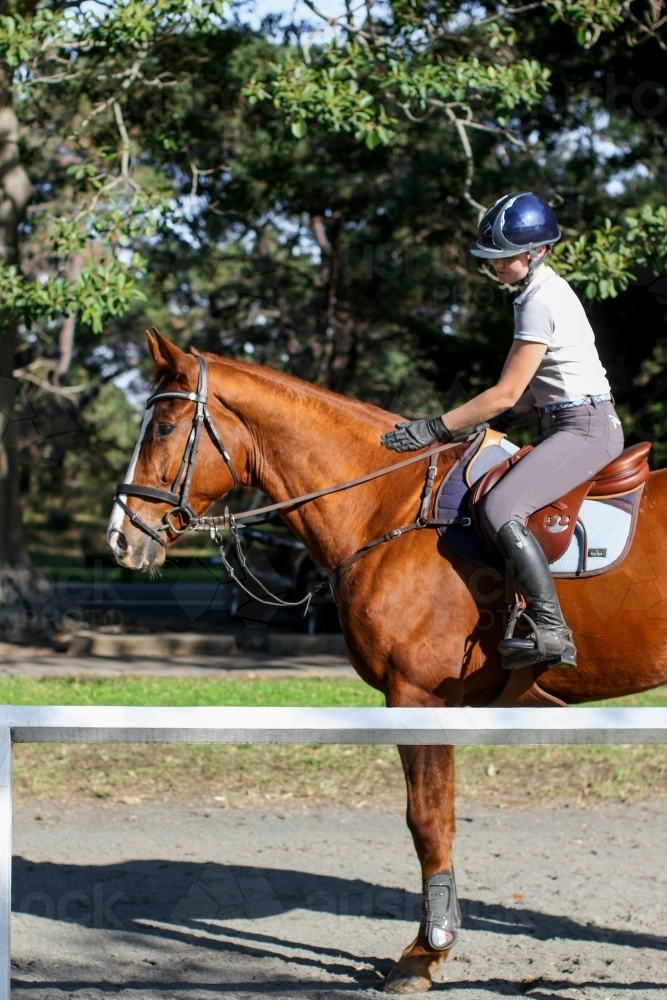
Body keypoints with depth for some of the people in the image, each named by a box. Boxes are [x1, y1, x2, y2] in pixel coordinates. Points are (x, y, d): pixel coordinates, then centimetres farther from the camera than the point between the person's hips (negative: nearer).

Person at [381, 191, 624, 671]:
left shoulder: (541, 302, -16)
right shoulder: (545, 291, 14)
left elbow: (506, 394, -17)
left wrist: (436, 429, -14)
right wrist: (506, 417, 8)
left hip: (586, 429, -11)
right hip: (569, 425, 11)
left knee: (501, 509, -26)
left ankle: (552, 630, -31)